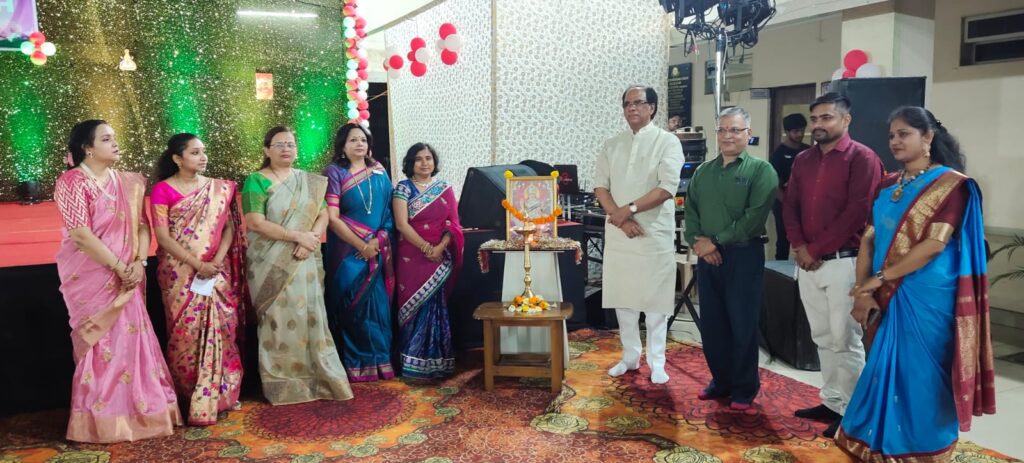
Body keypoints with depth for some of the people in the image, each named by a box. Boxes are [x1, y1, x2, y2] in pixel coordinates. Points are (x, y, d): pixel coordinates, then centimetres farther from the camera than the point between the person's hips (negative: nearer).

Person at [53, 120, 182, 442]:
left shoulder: (127, 183, 8)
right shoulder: (72, 182, -10)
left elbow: (142, 225, 6)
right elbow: (80, 233, -18)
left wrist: (139, 262, -9)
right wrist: (119, 266, -16)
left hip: (126, 277, 5)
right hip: (90, 277, -5)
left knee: (130, 338, 7)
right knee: (100, 345, 1)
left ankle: (137, 410, 18)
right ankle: (102, 420, 13)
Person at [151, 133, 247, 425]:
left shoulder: (219, 188, 9)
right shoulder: (163, 190, -3)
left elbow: (229, 226, 5)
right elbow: (162, 237, -9)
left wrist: (218, 259, -12)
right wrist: (197, 264, -15)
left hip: (216, 271, 3)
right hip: (181, 273, -3)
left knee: (220, 329, 1)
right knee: (187, 332, -2)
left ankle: (220, 393, 13)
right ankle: (189, 397, 11)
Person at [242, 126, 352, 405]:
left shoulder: (310, 182, 12)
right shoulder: (257, 181, -4)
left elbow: (323, 215, 6)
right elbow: (255, 223, -14)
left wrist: (311, 239, -14)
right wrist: (298, 236, -16)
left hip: (305, 262, 4)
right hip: (271, 265, -4)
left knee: (310, 315, 5)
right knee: (279, 319, -1)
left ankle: (316, 377, 14)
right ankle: (282, 384, 9)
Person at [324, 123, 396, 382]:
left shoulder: (379, 172, 8)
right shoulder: (335, 172, -4)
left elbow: (388, 212, 7)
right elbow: (332, 218, -11)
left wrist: (378, 241, -8)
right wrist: (361, 246, -12)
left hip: (378, 250, 3)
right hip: (348, 251, -3)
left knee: (377, 305, 5)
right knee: (351, 307, 0)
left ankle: (379, 361, 14)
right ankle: (354, 365, 9)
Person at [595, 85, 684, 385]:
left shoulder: (667, 142, -3)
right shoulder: (611, 145, 11)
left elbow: (667, 188, -14)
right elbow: (600, 187, 3)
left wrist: (629, 209, -16)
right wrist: (621, 218, -12)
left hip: (655, 233, -4)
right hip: (617, 233, 4)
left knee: (655, 299, 2)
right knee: (622, 297, 10)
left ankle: (656, 362, 13)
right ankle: (630, 356, 24)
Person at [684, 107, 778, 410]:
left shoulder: (761, 170, -4)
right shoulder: (702, 171, 14)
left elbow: (754, 217, -14)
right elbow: (690, 210, 11)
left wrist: (716, 241, -14)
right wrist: (696, 241, -7)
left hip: (744, 256, -5)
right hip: (708, 256, 5)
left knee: (743, 324, 1)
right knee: (711, 323, 10)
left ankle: (745, 388, 15)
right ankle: (721, 381, 25)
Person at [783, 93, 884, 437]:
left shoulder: (862, 158, -7)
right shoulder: (802, 160, 14)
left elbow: (857, 212, -15)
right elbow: (790, 206, 11)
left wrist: (815, 249, -13)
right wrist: (799, 247, -5)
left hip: (843, 262, -6)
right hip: (808, 262, 6)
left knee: (845, 340, -1)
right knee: (823, 338, 12)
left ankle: (851, 412, 9)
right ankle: (831, 401, 23)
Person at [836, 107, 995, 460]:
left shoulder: (951, 184, -8)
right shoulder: (888, 186, 10)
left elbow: (935, 244, -17)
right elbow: (869, 238, 4)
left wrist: (881, 277, -16)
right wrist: (864, 291, -7)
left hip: (927, 297, -5)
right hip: (889, 297, 6)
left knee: (921, 372, 4)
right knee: (888, 368, 12)